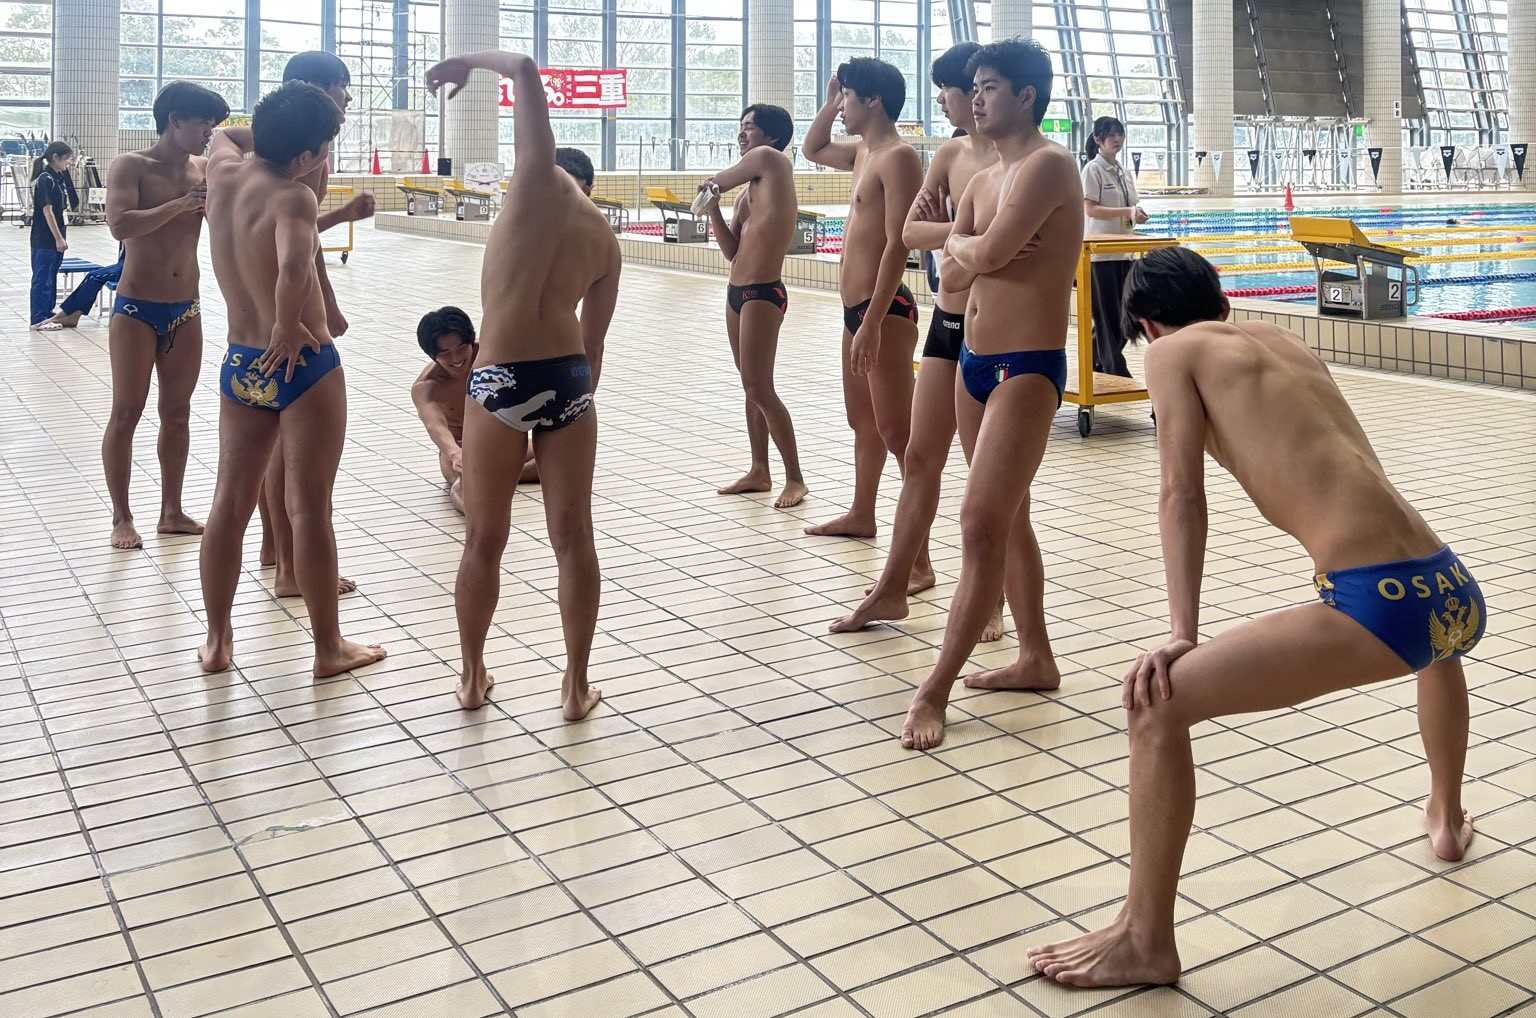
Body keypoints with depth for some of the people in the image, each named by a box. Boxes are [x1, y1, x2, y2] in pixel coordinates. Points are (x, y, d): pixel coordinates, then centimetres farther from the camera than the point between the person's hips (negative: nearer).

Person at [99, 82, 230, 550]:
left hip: (186, 310, 5)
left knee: (177, 413, 11)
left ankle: (172, 512, 21)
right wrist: (181, 204, -24)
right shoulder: (130, 166, -9)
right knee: (126, 414, 2)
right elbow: (120, 224, -24)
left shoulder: (205, 169, 6)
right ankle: (122, 517, 11)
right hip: (136, 309, -5)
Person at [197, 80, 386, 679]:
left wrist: (269, 130, 23)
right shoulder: (293, 197, -20)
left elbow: (225, 134, 28)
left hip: (239, 363, 7)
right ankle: (329, 648, 13)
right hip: (303, 365, -7)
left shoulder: (222, 171, 2)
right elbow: (294, 269, -40)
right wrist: (288, 327, -24)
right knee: (310, 508, 2)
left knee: (230, 501, 14)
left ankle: (216, 641, 23)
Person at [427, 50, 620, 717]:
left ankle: (472, 677, 24)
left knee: (485, 539, 10)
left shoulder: (541, 180, 3)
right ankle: (577, 687, 15)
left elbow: (525, 70, 4)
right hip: (570, 379, 4)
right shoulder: (605, 239, 15)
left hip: (502, 379, -4)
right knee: (573, 537, 9)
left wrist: (467, 61, 20)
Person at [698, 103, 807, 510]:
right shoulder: (746, 192, 17)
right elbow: (732, 251, 10)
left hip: (763, 293, -9)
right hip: (737, 291, 9)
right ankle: (759, 471, 22)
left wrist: (709, 188, 20)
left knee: (760, 389, -10)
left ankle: (795, 478, -3)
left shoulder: (771, 159, -6)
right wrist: (713, 206, 0)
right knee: (751, 387, 13)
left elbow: (710, 182, -3)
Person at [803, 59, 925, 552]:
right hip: (856, 309, 10)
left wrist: (872, 323, -26)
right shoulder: (863, 152, 15)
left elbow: (897, 246, -22)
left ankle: (917, 555, -13)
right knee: (861, 419, 22)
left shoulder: (898, 156, -14)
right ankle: (861, 515, 39)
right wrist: (829, 103, 18)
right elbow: (813, 149, 36)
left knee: (897, 434, -12)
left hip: (883, 311, -10)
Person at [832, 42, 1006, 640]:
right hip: (946, 322, 7)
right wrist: (962, 230, -13)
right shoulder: (951, 152, 8)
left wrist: (949, 231, -16)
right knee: (920, 458, 11)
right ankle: (893, 588, 22)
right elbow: (910, 231, 2)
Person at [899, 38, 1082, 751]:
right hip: (973, 362, 10)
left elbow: (986, 253, -22)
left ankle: (935, 690, -8)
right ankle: (1035, 658, 28)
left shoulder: (1049, 165, -13)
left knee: (982, 524, -12)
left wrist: (964, 243, -1)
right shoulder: (982, 180, 13)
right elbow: (952, 275, 8)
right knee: (1007, 519, 15)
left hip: (1028, 368, -10)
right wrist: (971, 251, -11)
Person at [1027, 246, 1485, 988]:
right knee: (1434, 641, 44)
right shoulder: (1284, 343, 26)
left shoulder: (1171, 352, 7)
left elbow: (1182, 496, -2)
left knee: (1156, 702, -7)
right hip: (1457, 593, 8)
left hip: (1383, 603, -8)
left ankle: (1145, 943, -1)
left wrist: (1182, 635, -4)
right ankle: (1447, 820, 61)